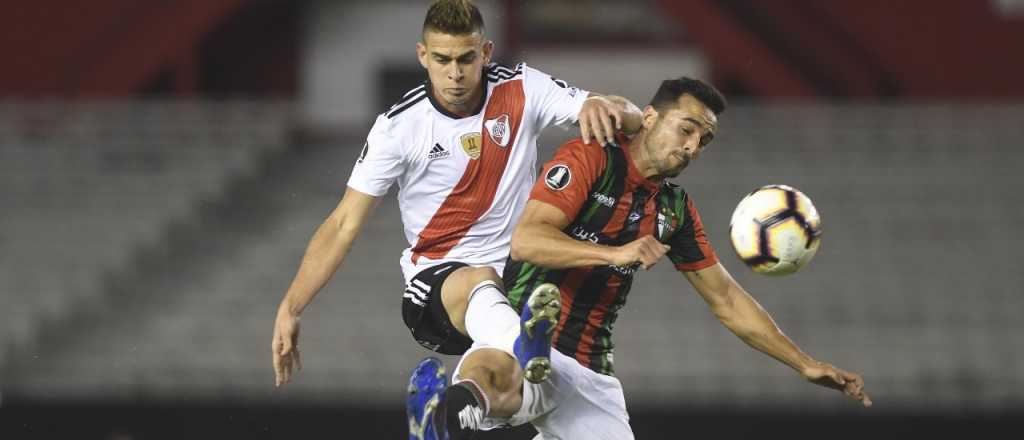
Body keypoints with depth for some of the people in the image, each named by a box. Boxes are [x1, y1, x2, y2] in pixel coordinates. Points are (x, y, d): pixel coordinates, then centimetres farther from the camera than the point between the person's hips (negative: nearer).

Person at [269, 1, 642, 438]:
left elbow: (631, 119, -3)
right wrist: (289, 308, -10)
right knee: (480, 284, -43)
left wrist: (604, 106, -29)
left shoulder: (522, 89, -1)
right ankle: (531, 354, -71)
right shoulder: (399, 126, -5)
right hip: (435, 281, -6)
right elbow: (344, 225, -2)